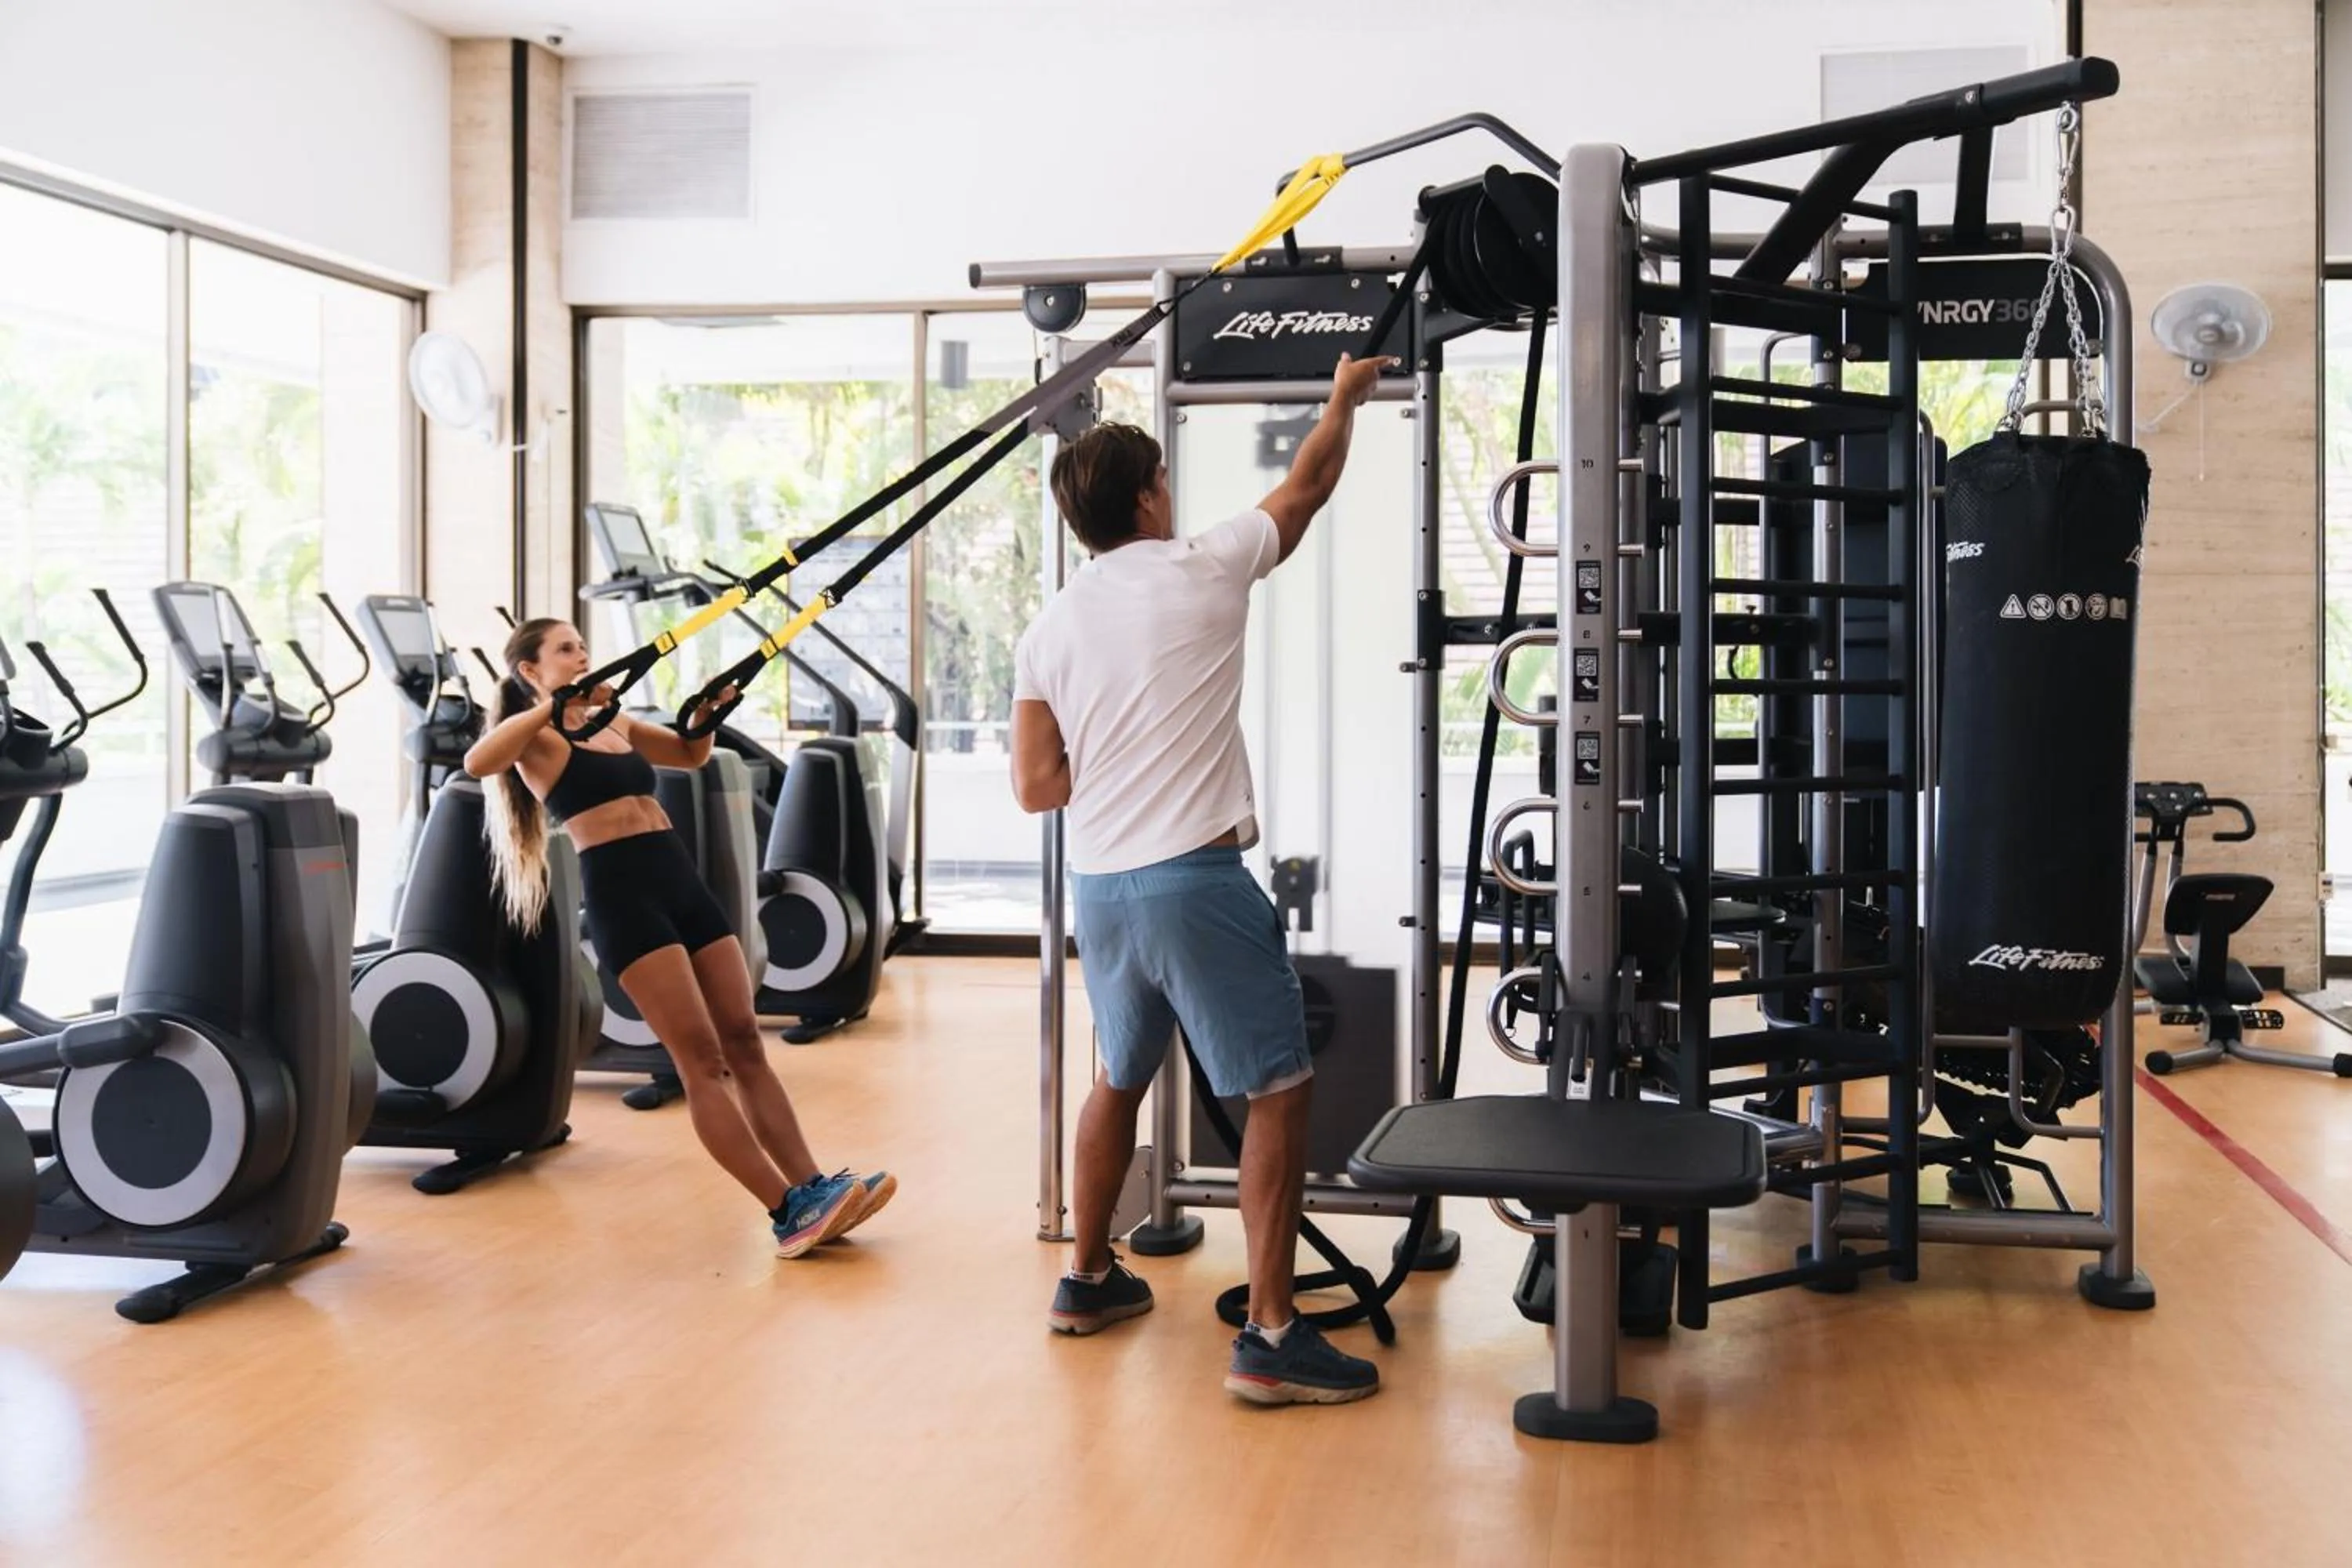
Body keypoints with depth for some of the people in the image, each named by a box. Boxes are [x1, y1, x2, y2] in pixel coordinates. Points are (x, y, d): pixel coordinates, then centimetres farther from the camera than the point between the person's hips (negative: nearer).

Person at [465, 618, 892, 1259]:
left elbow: (692, 754, 37)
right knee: (702, 1060, -9)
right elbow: (477, 762, -20)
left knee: (744, 1042, 2)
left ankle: (813, 1190, 1)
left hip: (682, 880, 8)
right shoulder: (536, 734, 2)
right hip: (620, 891, -8)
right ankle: (789, 1212, -12)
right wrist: (556, 704, -23)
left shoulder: (614, 724, 22)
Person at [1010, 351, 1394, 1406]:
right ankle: (1270, 1337, -3)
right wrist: (1347, 397, 30)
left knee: (1120, 1077, 25)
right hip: (1195, 878, -6)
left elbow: (1036, 786, 7)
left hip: (1098, 885, 7)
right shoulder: (1204, 571, -4)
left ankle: (1089, 1278, 37)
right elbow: (1307, 488, 13)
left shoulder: (1048, 630, 8)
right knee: (1279, 1088, -1)